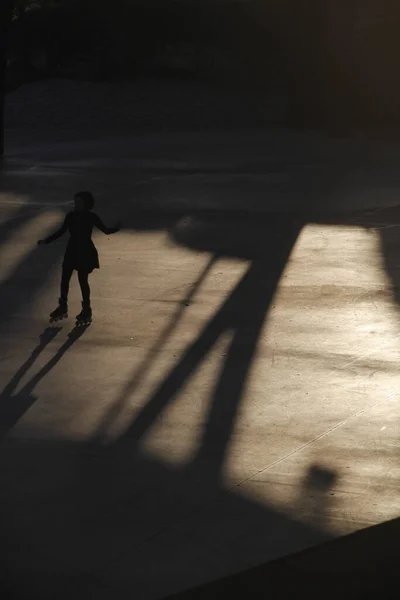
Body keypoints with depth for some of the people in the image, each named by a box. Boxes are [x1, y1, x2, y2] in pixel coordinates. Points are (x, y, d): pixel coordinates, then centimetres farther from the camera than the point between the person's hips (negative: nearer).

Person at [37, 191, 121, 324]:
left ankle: (86, 310, 12)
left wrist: (116, 228, -25)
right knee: (64, 279, 6)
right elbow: (61, 231, 10)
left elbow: (105, 230, -5)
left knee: (83, 280, -2)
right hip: (72, 251, 4)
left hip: (85, 253, -4)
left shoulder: (91, 217, -10)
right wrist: (47, 240, 6)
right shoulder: (71, 216, -1)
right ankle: (62, 308, 21)